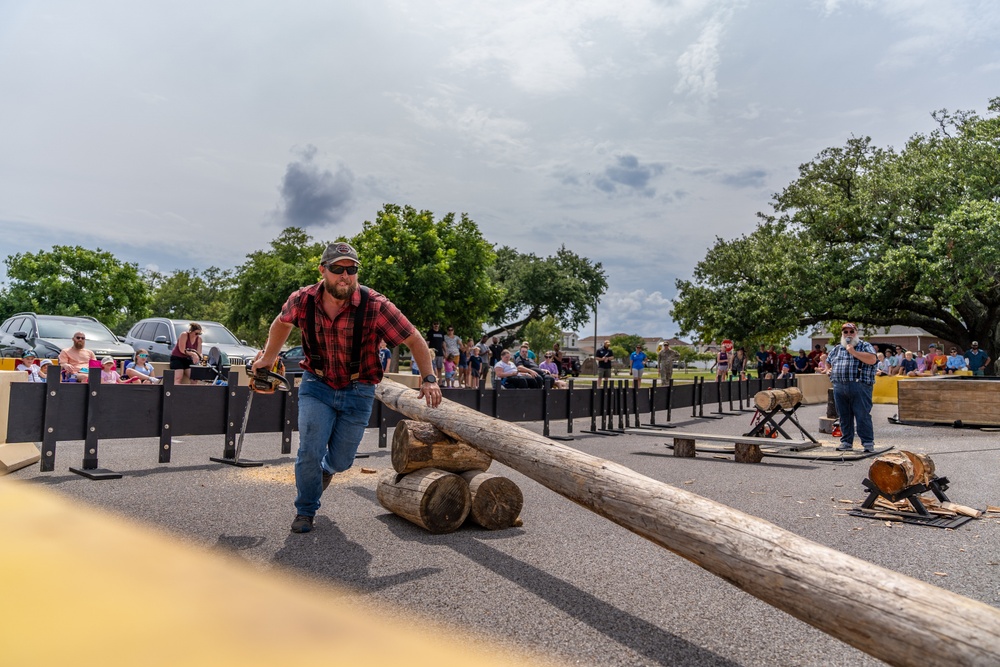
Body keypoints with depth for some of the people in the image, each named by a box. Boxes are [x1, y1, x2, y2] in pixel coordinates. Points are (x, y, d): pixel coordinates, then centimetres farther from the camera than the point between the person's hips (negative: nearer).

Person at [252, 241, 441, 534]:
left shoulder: (376, 306, -23)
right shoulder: (302, 300, -14)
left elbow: (415, 340, -15)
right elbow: (282, 323, 11)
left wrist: (429, 378, -23)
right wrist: (268, 358, 15)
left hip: (358, 392, 0)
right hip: (317, 386, 1)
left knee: (341, 460, 11)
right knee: (310, 451, -10)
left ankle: (325, 469, 51)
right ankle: (305, 511, 19)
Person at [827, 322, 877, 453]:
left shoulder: (865, 346, 6)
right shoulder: (836, 349, 20)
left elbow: (872, 359, -12)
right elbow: (829, 362, 33)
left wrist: (853, 352, -13)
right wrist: (830, 371, 15)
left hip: (859, 387, -5)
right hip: (839, 387, 5)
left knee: (863, 415, -6)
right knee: (844, 416, 9)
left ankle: (868, 443, 1)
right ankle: (846, 442, 17)